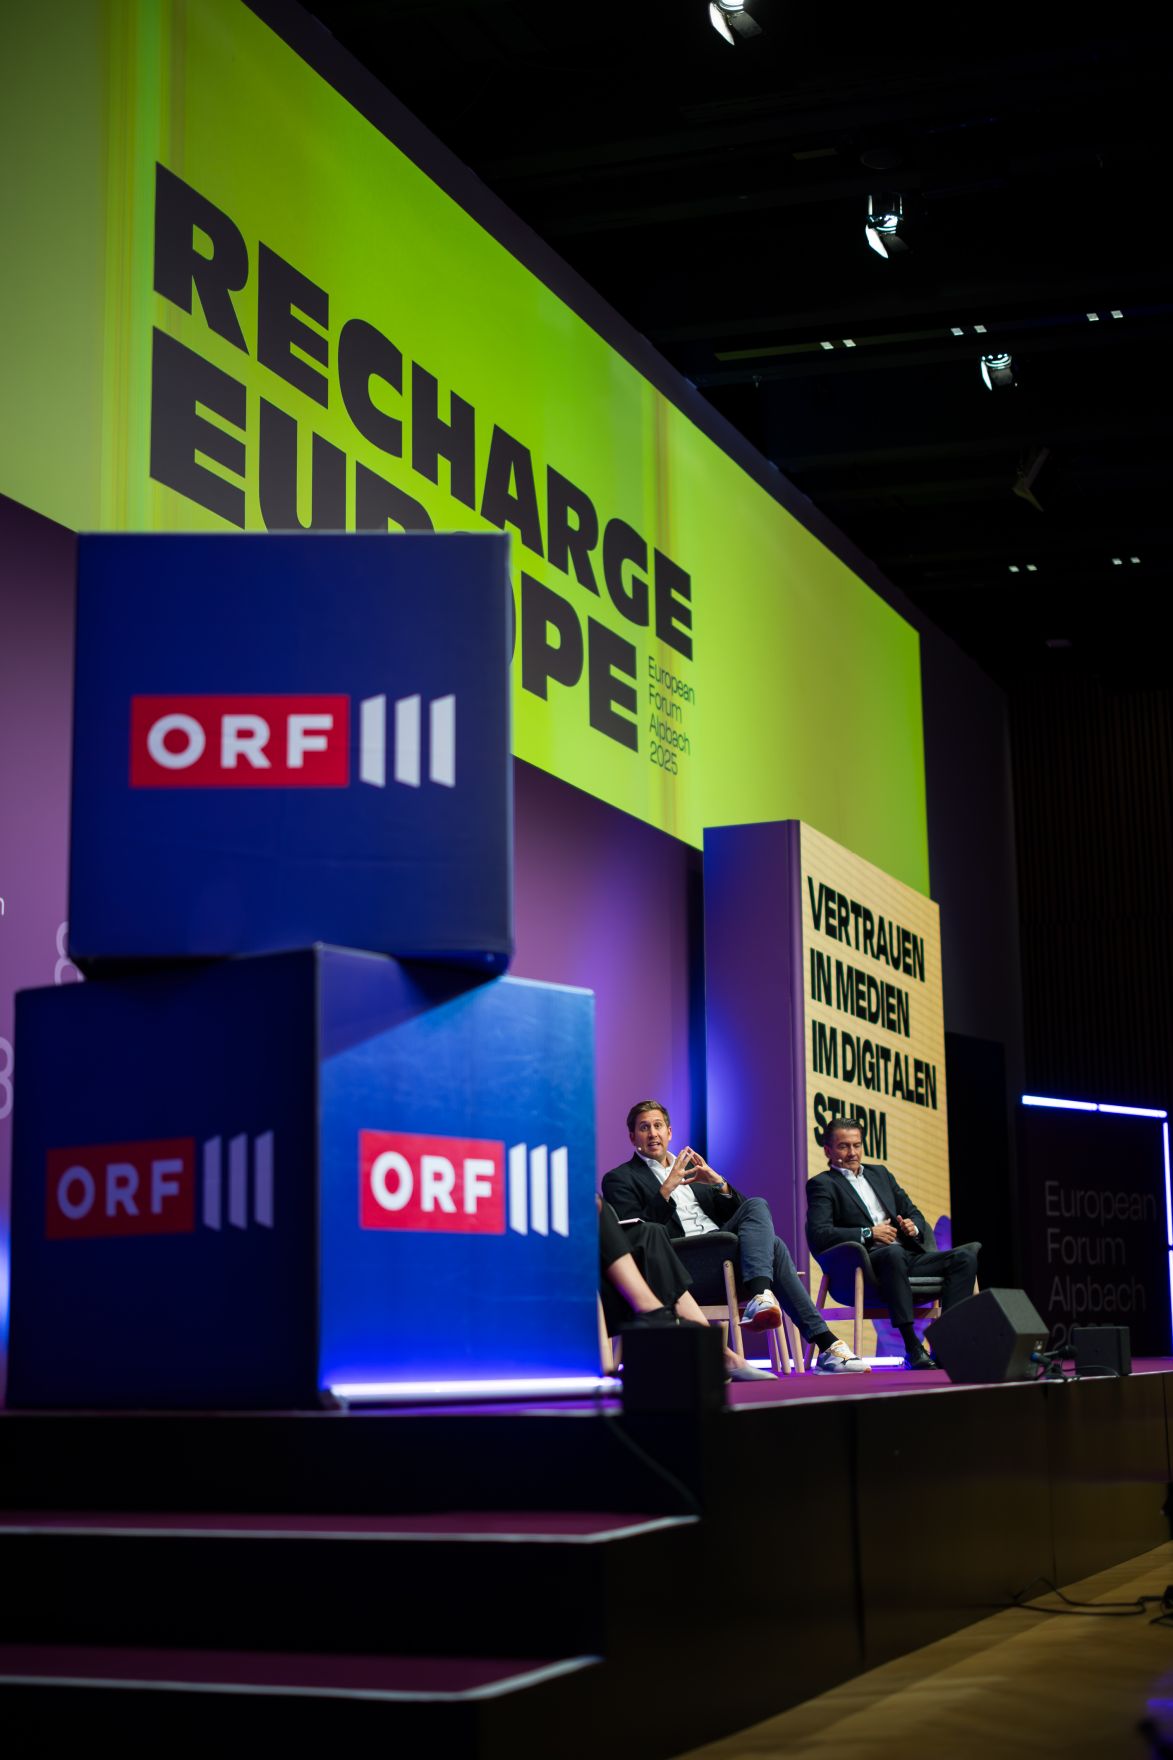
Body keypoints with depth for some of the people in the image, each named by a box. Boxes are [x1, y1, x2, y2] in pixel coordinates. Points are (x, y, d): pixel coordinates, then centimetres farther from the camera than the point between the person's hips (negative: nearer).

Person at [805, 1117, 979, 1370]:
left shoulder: (880, 1173, 27)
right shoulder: (822, 1185, 6)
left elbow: (913, 1213, 29)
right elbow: (818, 1236, -9)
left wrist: (913, 1226, 4)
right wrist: (868, 1234, -14)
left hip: (907, 1257, 7)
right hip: (865, 1266, -7)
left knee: (966, 1256, -15)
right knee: (893, 1252, -41)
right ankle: (913, 1349, -42)